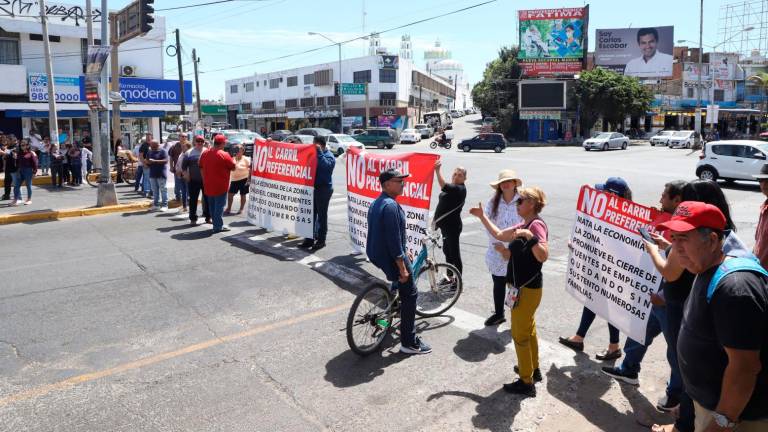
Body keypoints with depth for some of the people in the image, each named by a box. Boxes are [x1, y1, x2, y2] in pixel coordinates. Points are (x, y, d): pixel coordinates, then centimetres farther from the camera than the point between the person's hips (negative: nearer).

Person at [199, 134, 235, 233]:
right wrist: (232, 160, 11)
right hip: (220, 186, -7)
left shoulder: (205, 154, 6)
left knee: (212, 206, 15)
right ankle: (218, 226, 1)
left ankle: (216, 224, 23)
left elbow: (201, 167, 15)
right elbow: (233, 168, -9)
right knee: (219, 206, -1)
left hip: (208, 186, 7)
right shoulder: (224, 155, -16)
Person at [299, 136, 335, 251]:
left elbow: (325, 165, -29)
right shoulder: (315, 153, 13)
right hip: (313, 187, 7)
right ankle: (310, 238, 18)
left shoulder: (329, 156, -8)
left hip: (324, 189, -7)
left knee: (321, 215, 0)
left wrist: (319, 151, -24)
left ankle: (321, 240, 8)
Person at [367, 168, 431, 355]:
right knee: (410, 295, -1)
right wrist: (402, 267, -21)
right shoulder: (391, 205, -22)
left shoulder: (376, 203, 11)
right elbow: (394, 238, -25)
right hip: (390, 257, -10)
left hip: (376, 253, 10)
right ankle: (409, 343, 5)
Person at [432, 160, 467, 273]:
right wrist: (436, 220, 23)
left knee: (454, 252, -2)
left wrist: (437, 170, -40)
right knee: (447, 250, 20)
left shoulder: (460, 189, -19)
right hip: (445, 225, 10)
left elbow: (443, 185, -37)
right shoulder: (452, 187, 12)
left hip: (452, 226, -10)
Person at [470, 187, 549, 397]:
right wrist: (482, 217, 20)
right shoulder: (524, 225, 9)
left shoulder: (537, 224, -20)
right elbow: (499, 235, 20)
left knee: (520, 334, 0)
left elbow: (543, 256, -31)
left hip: (527, 289, -10)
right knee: (528, 329, 23)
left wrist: (530, 236, -42)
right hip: (525, 287, 10)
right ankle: (533, 369, 40)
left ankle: (526, 383, 11)